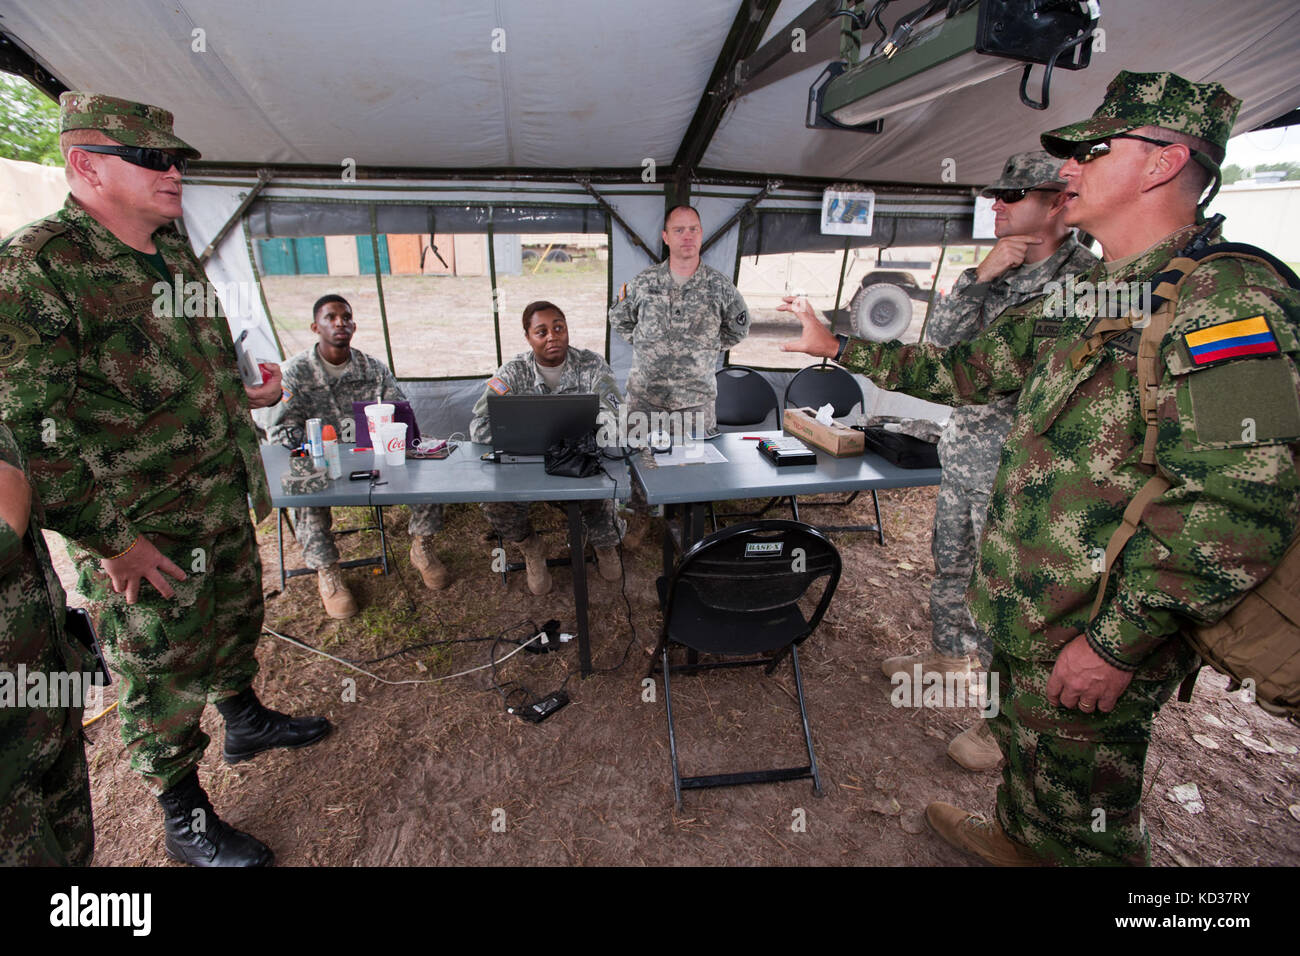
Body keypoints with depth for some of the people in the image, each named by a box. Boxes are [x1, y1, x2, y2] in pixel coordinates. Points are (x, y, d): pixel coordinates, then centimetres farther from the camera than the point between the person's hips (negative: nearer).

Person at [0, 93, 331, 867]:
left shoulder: (175, 250, 8)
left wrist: (239, 394, 12)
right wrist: (110, 538, -20)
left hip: (225, 494, 8)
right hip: (143, 529, -7)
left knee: (238, 615, 24)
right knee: (164, 668, 9)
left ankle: (245, 720, 50)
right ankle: (185, 819, 31)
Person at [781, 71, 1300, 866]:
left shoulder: (1230, 301, -20)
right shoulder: (1081, 299, 8)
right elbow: (968, 370, 15)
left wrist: (1118, 643, -24)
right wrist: (838, 347, 16)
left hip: (1098, 638, -8)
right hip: (1024, 611, 8)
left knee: (1081, 819, 15)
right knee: (1025, 747, 30)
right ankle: (1017, 838, 55)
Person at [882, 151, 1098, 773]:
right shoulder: (995, 272, 11)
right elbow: (939, 340, 0)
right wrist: (980, 277, -10)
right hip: (962, 457, 8)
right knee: (951, 568, 21)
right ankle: (951, 655, 45)